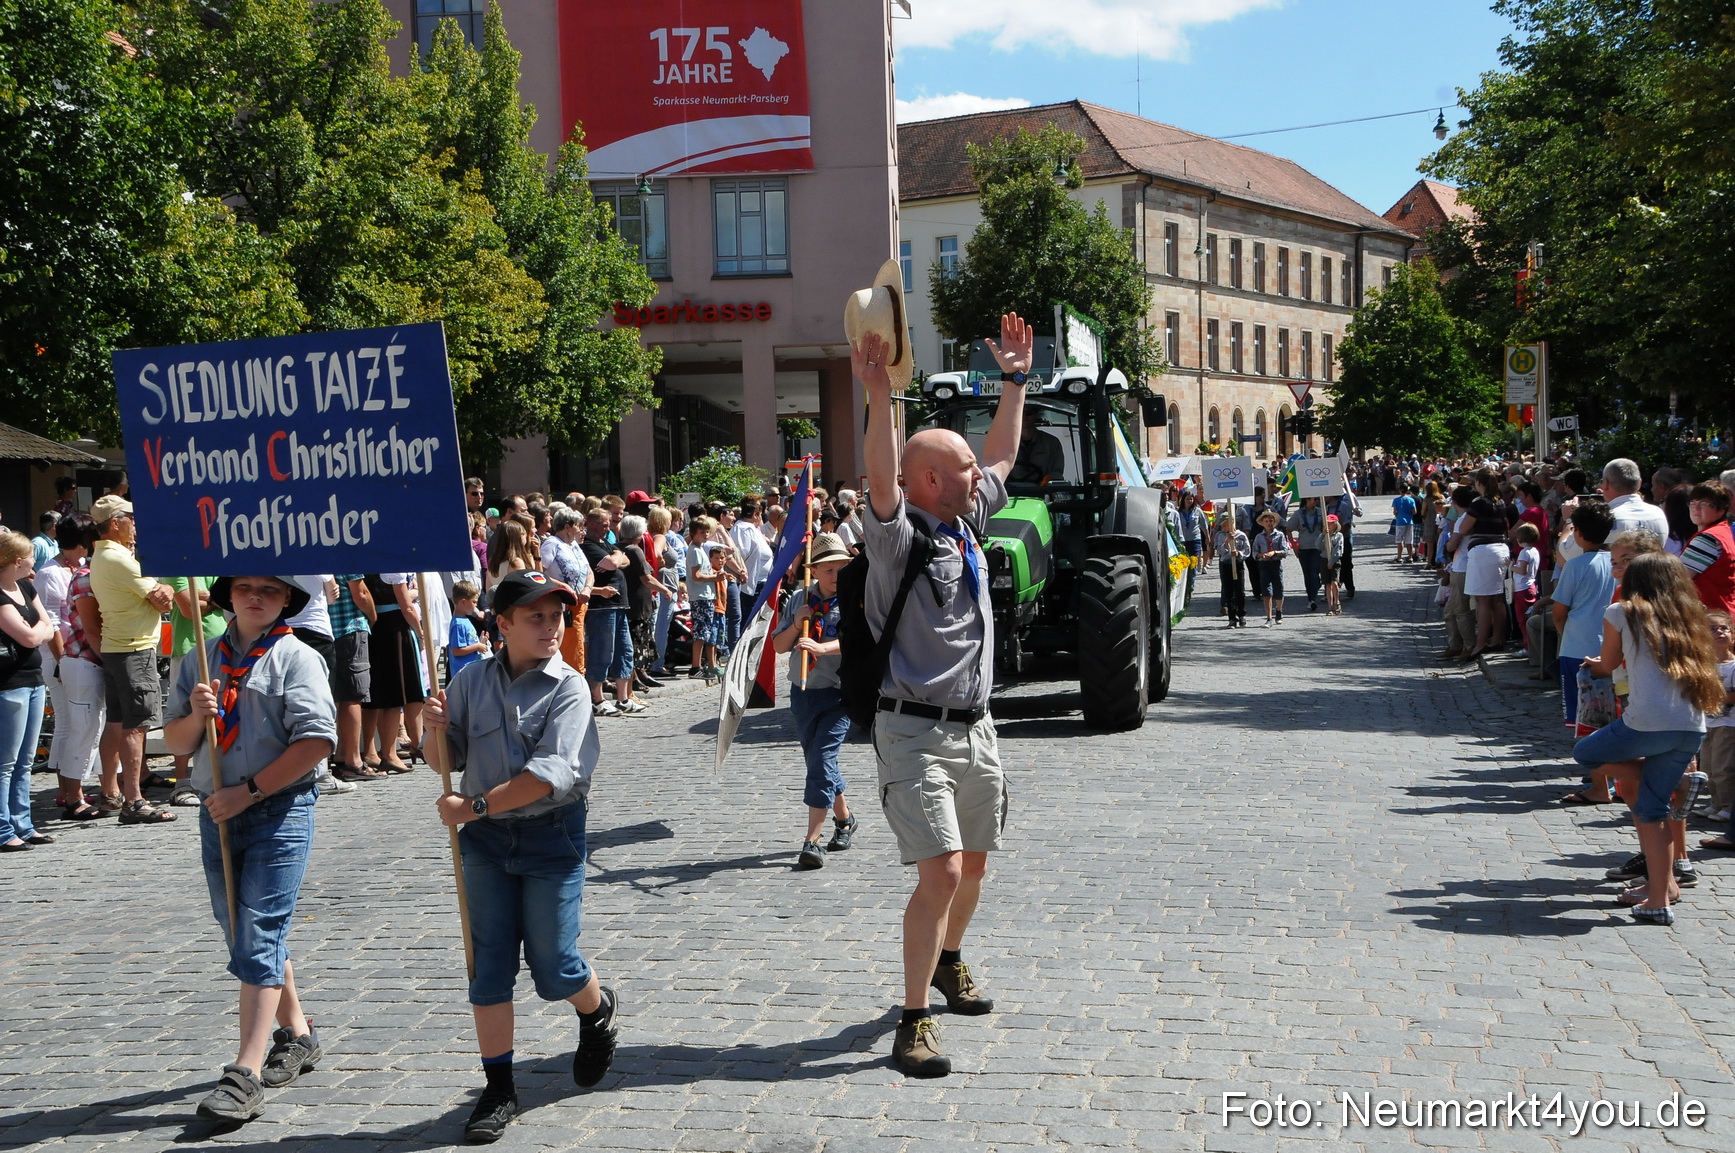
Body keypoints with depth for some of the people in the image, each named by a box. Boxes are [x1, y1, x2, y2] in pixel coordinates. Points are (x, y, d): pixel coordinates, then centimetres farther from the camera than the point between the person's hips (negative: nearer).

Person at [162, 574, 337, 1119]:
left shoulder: (297, 658, -5)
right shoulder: (202, 660, 11)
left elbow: (316, 741, -15)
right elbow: (176, 743, 11)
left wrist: (249, 792, -17)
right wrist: (195, 715, -11)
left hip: (280, 813, -6)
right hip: (217, 814, 6)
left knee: (258, 939, -10)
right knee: (245, 936, 15)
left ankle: (245, 1074, -10)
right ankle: (297, 1034, 33)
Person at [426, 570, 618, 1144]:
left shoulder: (567, 687, -10)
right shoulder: (471, 680, 3)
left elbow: (548, 773, -21)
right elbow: (448, 762, 9)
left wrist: (474, 805, -21)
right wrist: (438, 730, -12)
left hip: (551, 836, -3)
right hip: (486, 839, 4)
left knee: (552, 967, 4)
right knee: (489, 964, 5)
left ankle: (599, 1011, 37)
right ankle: (498, 1089, 15)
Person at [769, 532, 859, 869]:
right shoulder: (798, 600, 6)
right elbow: (778, 646, 8)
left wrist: (821, 646, -38)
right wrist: (797, 625, -10)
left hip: (839, 693, -5)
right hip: (803, 692, 5)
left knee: (822, 761, -14)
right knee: (819, 762, 16)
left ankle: (812, 841, -13)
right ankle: (845, 819, 38)